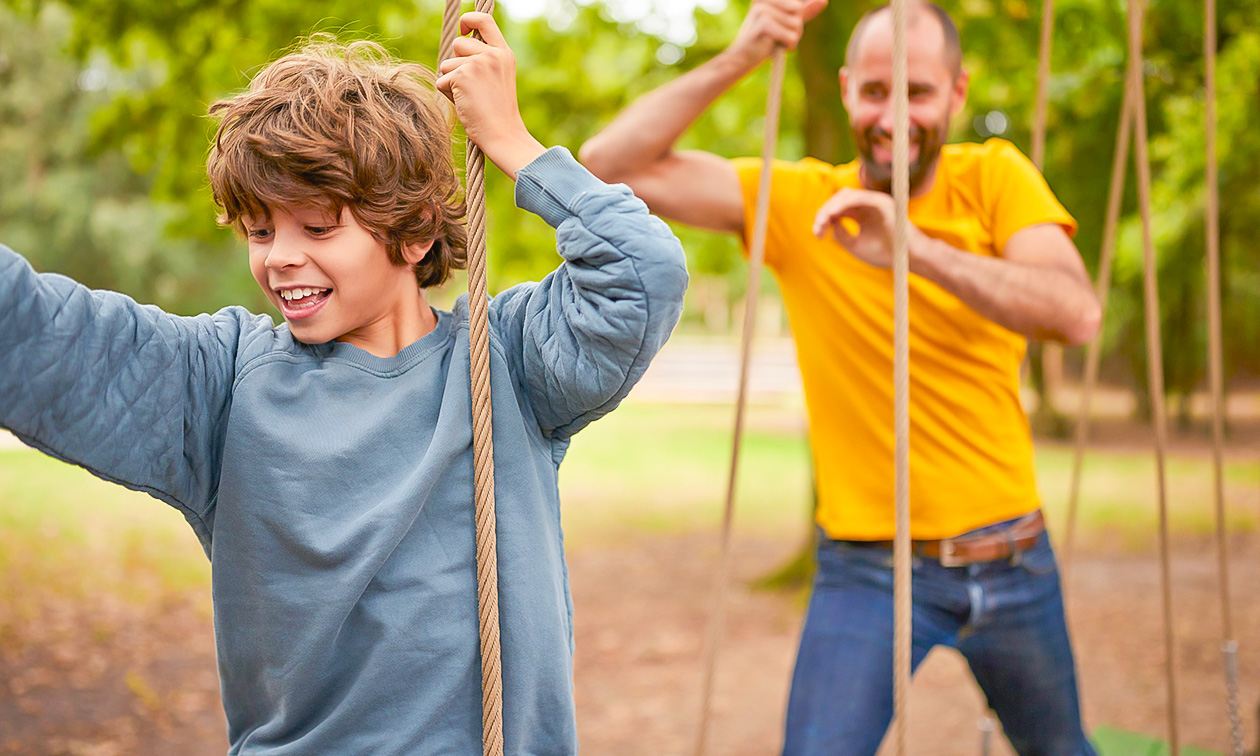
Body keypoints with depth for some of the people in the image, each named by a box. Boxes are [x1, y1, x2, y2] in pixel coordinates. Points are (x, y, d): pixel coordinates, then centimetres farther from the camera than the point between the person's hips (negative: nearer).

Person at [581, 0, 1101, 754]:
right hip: (867, 571, -1)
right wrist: (737, 60, -24)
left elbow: (1077, 314, -24)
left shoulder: (995, 178, -6)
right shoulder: (796, 201, -6)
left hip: (1011, 557, 2)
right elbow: (611, 164, -14)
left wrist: (917, 250, -35)